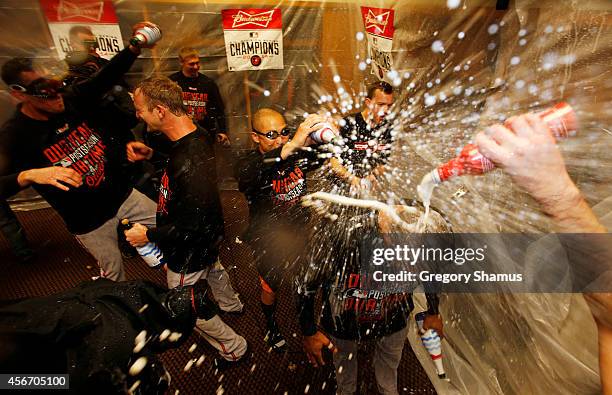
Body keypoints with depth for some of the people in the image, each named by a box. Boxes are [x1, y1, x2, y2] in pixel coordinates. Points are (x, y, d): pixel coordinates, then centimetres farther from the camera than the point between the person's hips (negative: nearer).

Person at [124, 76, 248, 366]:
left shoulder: (190, 166, -40)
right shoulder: (195, 135, -10)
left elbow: (192, 228, -32)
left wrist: (149, 235, -19)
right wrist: (151, 154, -3)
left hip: (189, 253, -9)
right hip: (209, 238, 9)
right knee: (212, 270, 35)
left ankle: (232, 349, 37)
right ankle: (231, 304, 66)